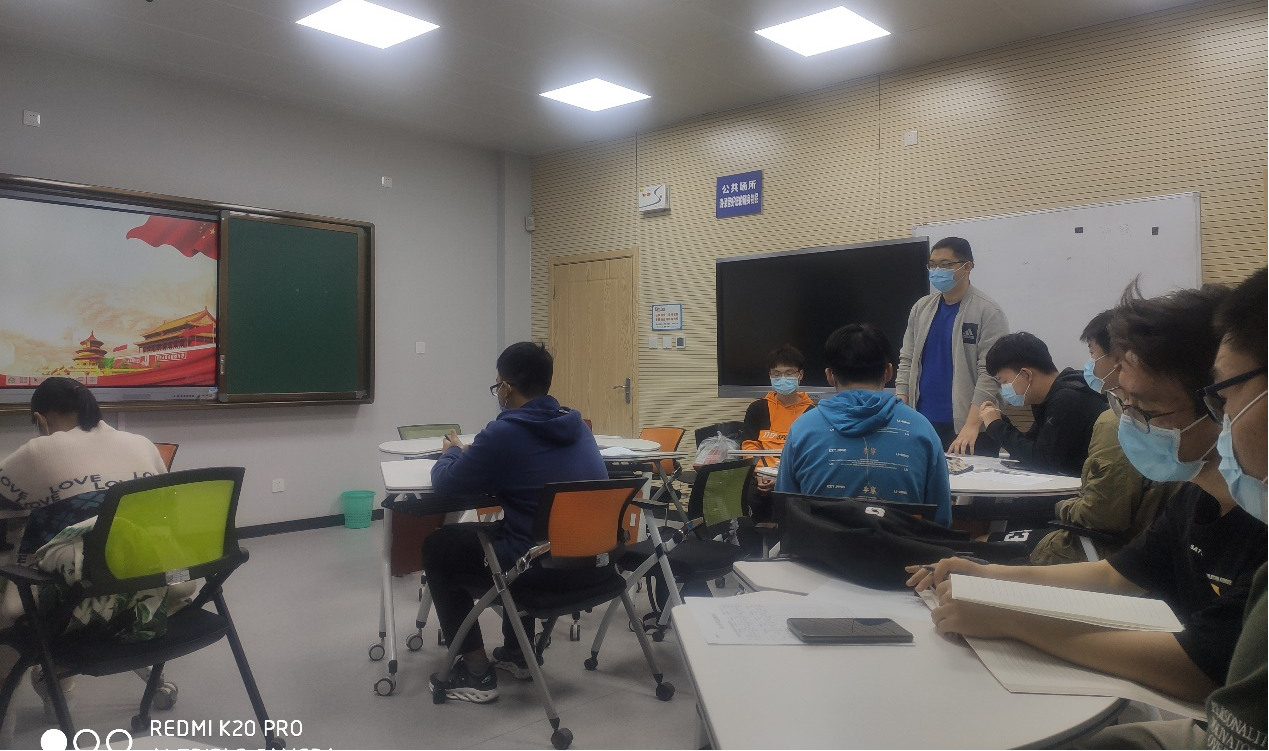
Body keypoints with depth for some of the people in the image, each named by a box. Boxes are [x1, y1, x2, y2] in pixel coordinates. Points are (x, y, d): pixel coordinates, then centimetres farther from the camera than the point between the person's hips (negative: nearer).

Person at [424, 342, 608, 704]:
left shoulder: (503, 432, -15)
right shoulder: (577, 426, 7)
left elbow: (445, 483, -2)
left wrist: (453, 452, 18)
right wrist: (475, 454, 25)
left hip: (540, 567, -7)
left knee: (439, 547, 15)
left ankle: (477, 673, 16)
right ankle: (517, 652, 41)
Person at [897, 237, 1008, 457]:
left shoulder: (988, 312, -6)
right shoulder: (921, 307, 9)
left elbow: (989, 373, -12)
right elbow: (907, 360, 10)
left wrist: (971, 425, -20)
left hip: (969, 429, -4)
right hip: (922, 424, 5)